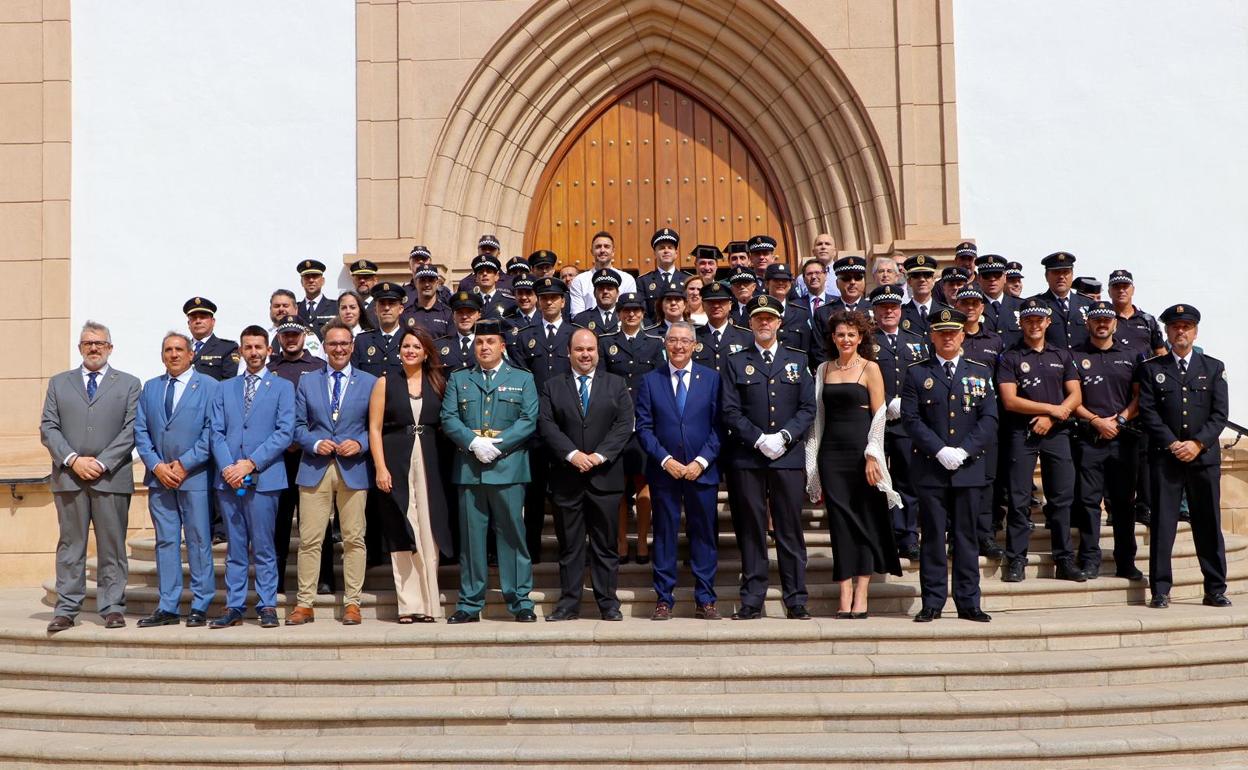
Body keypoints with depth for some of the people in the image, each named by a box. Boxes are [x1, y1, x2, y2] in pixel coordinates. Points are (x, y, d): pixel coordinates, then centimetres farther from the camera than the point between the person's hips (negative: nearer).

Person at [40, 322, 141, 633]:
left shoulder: (128, 384, 9)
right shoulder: (59, 383, 15)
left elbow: (131, 430, 0)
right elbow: (48, 428, 6)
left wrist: (102, 463, -10)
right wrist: (73, 460, -8)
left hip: (111, 477, -1)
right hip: (68, 476, 2)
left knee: (112, 546, 1)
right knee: (70, 545, 4)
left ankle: (112, 607, 7)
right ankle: (66, 609, 7)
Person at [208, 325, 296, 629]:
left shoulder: (282, 387, 6)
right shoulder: (225, 388, 16)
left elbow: (285, 432, -4)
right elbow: (217, 432, 8)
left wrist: (251, 463, -12)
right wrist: (227, 467, -8)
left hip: (263, 477, -3)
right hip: (228, 478, 3)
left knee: (263, 547, 0)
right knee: (235, 549, 8)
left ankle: (267, 606, 6)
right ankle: (234, 607, 12)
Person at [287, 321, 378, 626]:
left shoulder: (369, 382, 8)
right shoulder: (307, 381, 12)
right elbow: (298, 424, 10)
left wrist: (360, 444, -10)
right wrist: (315, 443, -8)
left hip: (354, 469, -1)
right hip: (315, 469, 1)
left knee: (354, 539, 1)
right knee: (309, 540, 0)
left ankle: (352, 603, 9)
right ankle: (305, 604, 8)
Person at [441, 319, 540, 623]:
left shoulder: (523, 379, 11)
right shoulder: (458, 379, 16)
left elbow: (529, 421, -1)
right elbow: (448, 419, 5)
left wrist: (498, 444, -12)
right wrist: (474, 442, -12)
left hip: (508, 468, -2)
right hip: (469, 469, 2)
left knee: (513, 535, 0)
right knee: (471, 537, 4)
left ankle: (520, 601, 6)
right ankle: (470, 604, 11)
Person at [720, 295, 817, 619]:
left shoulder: (798, 360, 13)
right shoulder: (736, 362, 10)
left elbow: (808, 408, 6)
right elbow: (730, 411, 2)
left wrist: (784, 436, -9)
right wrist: (758, 439, -11)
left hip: (789, 456, 1)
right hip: (747, 458, 0)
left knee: (790, 529, 2)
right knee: (751, 531, 2)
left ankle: (796, 600, 7)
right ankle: (752, 601, 7)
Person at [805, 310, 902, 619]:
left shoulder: (870, 368, 1)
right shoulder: (824, 369, 12)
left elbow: (879, 415, -4)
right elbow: (819, 414, 12)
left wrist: (872, 456, -12)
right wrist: (814, 462, 7)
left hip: (861, 450, -3)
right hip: (831, 452, 4)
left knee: (866, 520, 0)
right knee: (840, 521, 2)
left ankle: (861, 596, 4)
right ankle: (845, 598, 5)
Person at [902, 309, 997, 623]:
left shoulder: (980, 372, 11)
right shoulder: (916, 373, 6)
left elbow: (989, 418, 3)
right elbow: (910, 418, -2)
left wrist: (963, 450, -10)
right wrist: (939, 450, -13)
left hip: (969, 467, 1)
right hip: (930, 468, -1)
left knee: (967, 536, 5)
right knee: (933, 536, 1)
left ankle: (968, 603, 11)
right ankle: (932, 603, 7)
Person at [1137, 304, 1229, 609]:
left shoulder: (1213, 368, 11)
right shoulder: (1151, 369, 8)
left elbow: (1220, 413, 3)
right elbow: (1147, 411, -1)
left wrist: (1198, 443, -10)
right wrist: (1172, 444, -10)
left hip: (1204, 455, 1)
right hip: (1165, 456, -1)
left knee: (1209, 524, 4)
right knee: (1162, 523, -2)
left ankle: (1215, 590, 12)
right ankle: (1160, 591, 2)